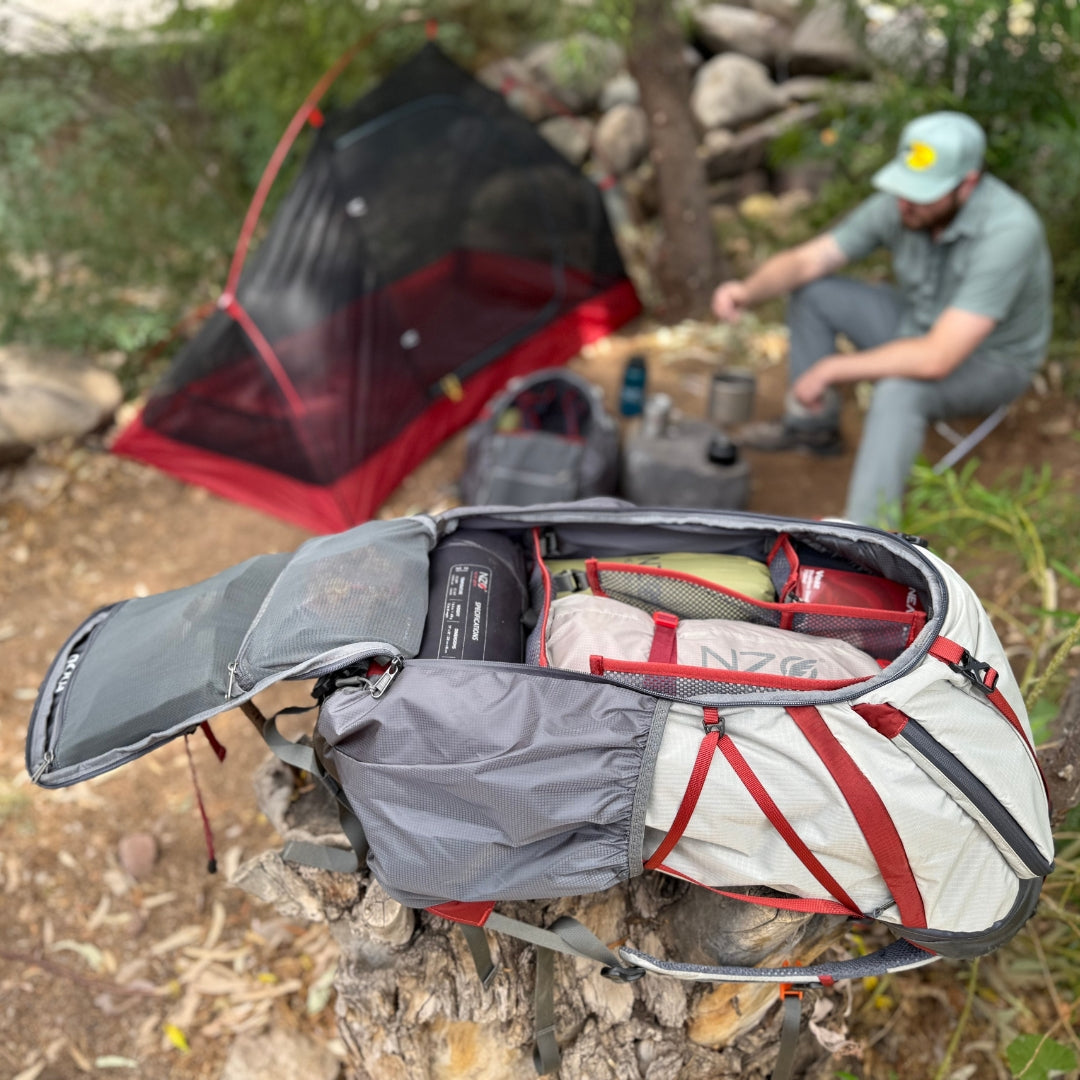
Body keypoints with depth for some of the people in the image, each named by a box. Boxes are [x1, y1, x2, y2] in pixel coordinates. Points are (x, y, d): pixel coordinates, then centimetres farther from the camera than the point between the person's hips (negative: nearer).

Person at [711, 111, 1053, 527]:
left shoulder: (1007, 231, -37)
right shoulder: (898, 204, -17)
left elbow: (936, 359, -40)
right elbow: (803, 261, -11)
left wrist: (830, 369, -31)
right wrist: (747, 290, -33)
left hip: (990, 363, -7)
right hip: (921, 325, 7)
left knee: (899, 391, -38)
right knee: (811, 292, -1)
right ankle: (814, 425, 15)